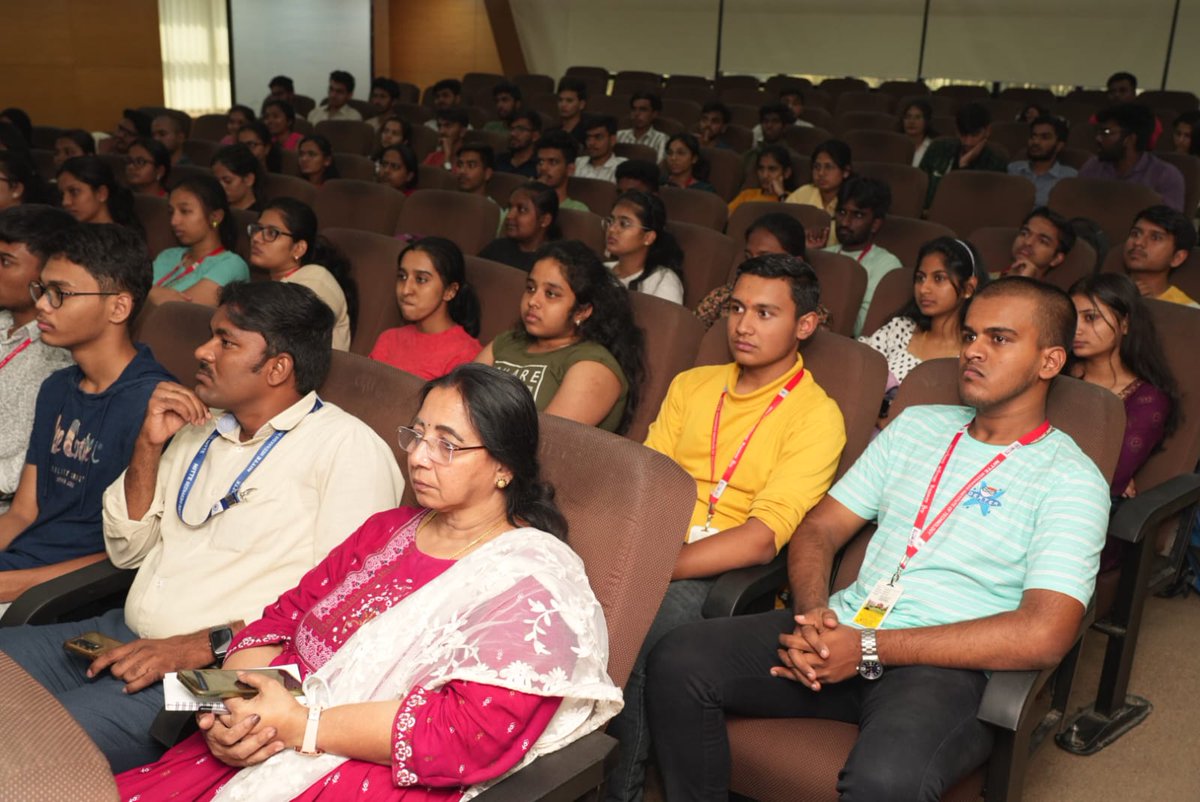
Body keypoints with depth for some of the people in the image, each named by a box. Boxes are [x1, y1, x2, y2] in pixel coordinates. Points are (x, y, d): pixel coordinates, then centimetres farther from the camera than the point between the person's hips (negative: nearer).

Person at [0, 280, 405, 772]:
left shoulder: (348, 447, -10)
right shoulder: (201, 429, 17)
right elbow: (127, 551, 19)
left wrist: (206, 645, -22)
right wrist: (148, 446, 5)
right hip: (123, 637, 8)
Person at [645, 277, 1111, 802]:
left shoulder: (1071, 479, -1)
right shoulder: (916, 425, 17)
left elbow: (1044, 636, -14)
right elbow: (819, 530, 14)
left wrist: (870, 649, -17)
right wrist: (814, 616, -10)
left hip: (942, 664, -5)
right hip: (843, 631, 5)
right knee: (678, 662, -17)